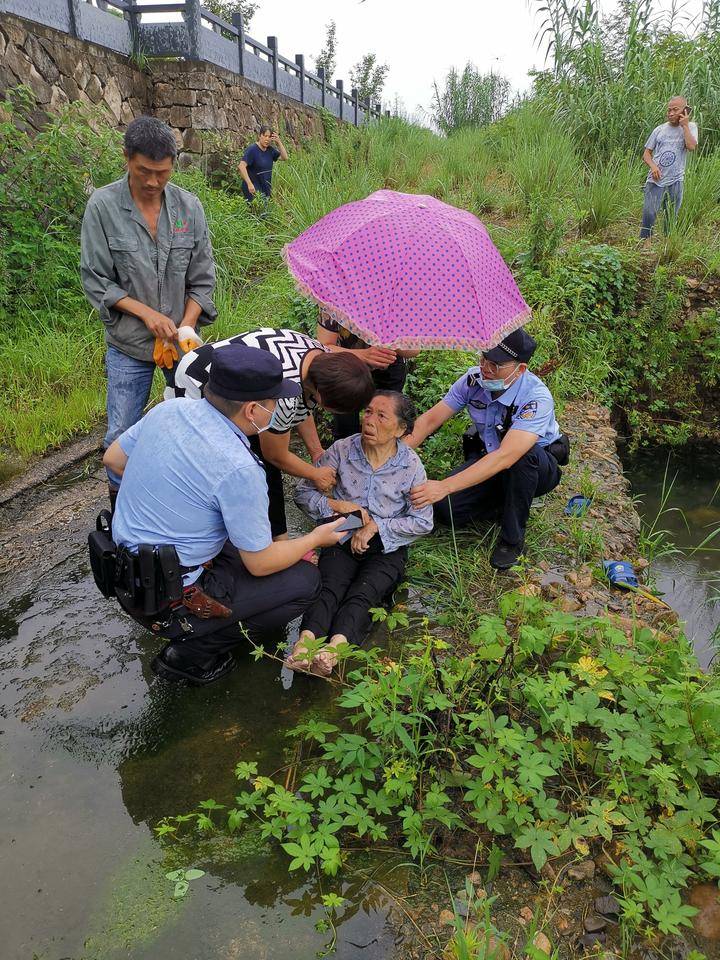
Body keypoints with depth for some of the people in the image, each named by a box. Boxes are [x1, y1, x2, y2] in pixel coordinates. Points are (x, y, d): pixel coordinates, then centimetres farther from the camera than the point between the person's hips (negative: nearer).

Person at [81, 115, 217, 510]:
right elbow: (95, 280, -7)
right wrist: (148, 314, -17)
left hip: (181, 340, 2)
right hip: (129, 345, -2)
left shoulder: (190, 207, -2)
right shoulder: (103, 205, -8)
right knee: (122, 433, 4)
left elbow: (202, 279, 1)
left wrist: (185, 327, -12)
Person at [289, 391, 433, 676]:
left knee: (362, 595, -29)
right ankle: (305, 642, -51)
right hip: (343, 540, 1)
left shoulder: (411, 465, -4)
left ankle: (334, 647, -52)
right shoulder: (342, 450, -2)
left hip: (386, 547, -1)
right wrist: (337, 505, -15)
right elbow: (303, 492, 2)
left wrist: (376, 525, -11)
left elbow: (423, 522, -3)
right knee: (330, 587, -28)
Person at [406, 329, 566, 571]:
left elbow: (505, 457, -43)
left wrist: (444, 486, -49)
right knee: (445, 509, -18)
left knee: (524, 454, -40)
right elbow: (430, 419, -12)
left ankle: (512, 539, -19)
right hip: (487, 457, 4)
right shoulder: (473, 380, -16)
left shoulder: (537, 398, -33)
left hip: (539, 467, -4)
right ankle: (510, 501, 9)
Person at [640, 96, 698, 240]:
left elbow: (691, 147, -13)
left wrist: (685, 125, -7)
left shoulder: (690, 127, 6)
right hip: (656, 180, 0)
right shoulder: (659, 129, 9)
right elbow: (646, 153, 10)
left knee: (671, 217, 7)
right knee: (649, 213, -15)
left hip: (675, 181, 0)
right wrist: (653, 166, -10)